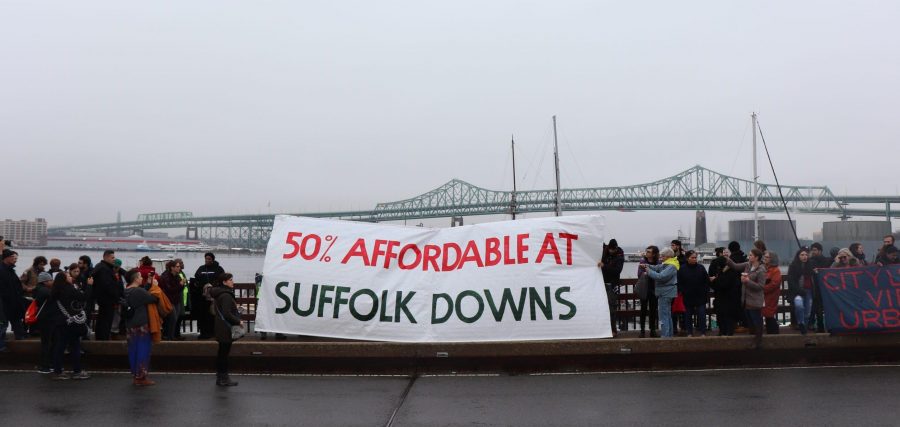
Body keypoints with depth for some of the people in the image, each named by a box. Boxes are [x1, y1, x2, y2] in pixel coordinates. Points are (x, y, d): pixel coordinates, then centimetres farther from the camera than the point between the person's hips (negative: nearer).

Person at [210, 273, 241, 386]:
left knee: (222, 353, 14)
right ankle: (224, 379, 1)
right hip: (226, 329, -10)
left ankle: (220, 377, 21)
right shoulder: (226, 295, -19)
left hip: (222, 329, 10)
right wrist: (238, 321, -14)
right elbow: (227, 314, -25)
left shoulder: (219, 293, 13)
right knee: (224, 353, -4)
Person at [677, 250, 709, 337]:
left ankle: (703, 332, 5)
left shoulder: (701, 267, 2)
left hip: (700, 296, 0)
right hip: (688, 297, 0)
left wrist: (706, 293, -2)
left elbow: (707, 281, 4)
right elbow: (679, 283, 1)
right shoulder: (682, 269, -2)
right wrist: (683, 292, -9)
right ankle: (689, 332, 16)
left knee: (702, 315, -1)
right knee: (688, 315, 8)